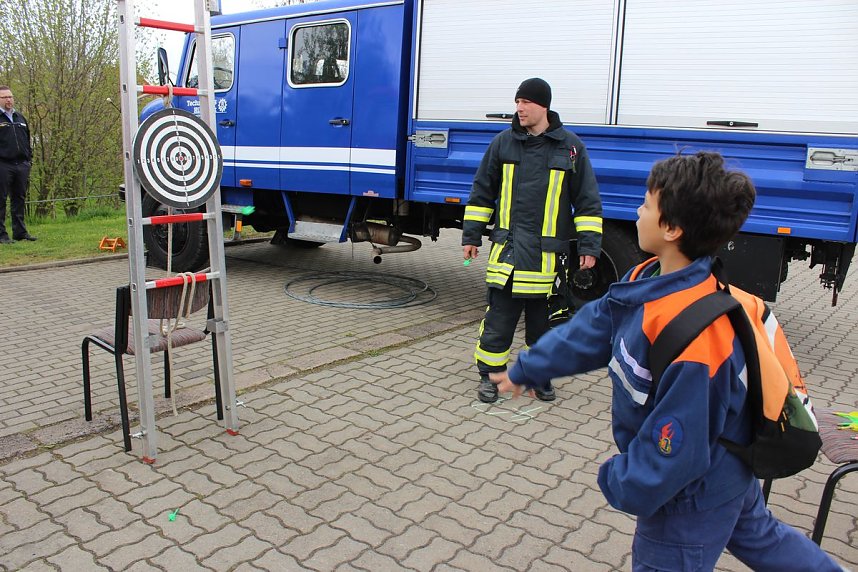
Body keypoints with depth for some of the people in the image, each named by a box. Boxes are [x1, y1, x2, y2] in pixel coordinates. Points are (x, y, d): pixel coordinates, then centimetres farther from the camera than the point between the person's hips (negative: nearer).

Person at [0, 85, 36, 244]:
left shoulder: (20, 118, 17)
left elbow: (27, 140, 22)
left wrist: (29, 158, 15)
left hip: (21, 165, 6)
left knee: (20, 199, 10)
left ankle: (20, 232, 16)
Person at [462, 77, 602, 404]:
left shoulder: (570, 146, 1)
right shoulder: (503, 142, 4)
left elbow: (587, 200, 4)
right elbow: (482, 192, 10)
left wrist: (589, 245, -1)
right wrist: (471, 235, 8)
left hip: (549, 253, 0)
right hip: (508, 247, 0)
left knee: (543, 319, 11)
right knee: (499, 318, 2)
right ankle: (489, 374, 17)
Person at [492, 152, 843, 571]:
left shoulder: (691, 333, -39)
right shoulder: (649, 278, -10)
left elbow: (678, 443, -31)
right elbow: (590, 329, 1)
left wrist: (624, 486, -15)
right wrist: (525, 371, 7)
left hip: (694, 495, -8)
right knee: (757, 534, 33)